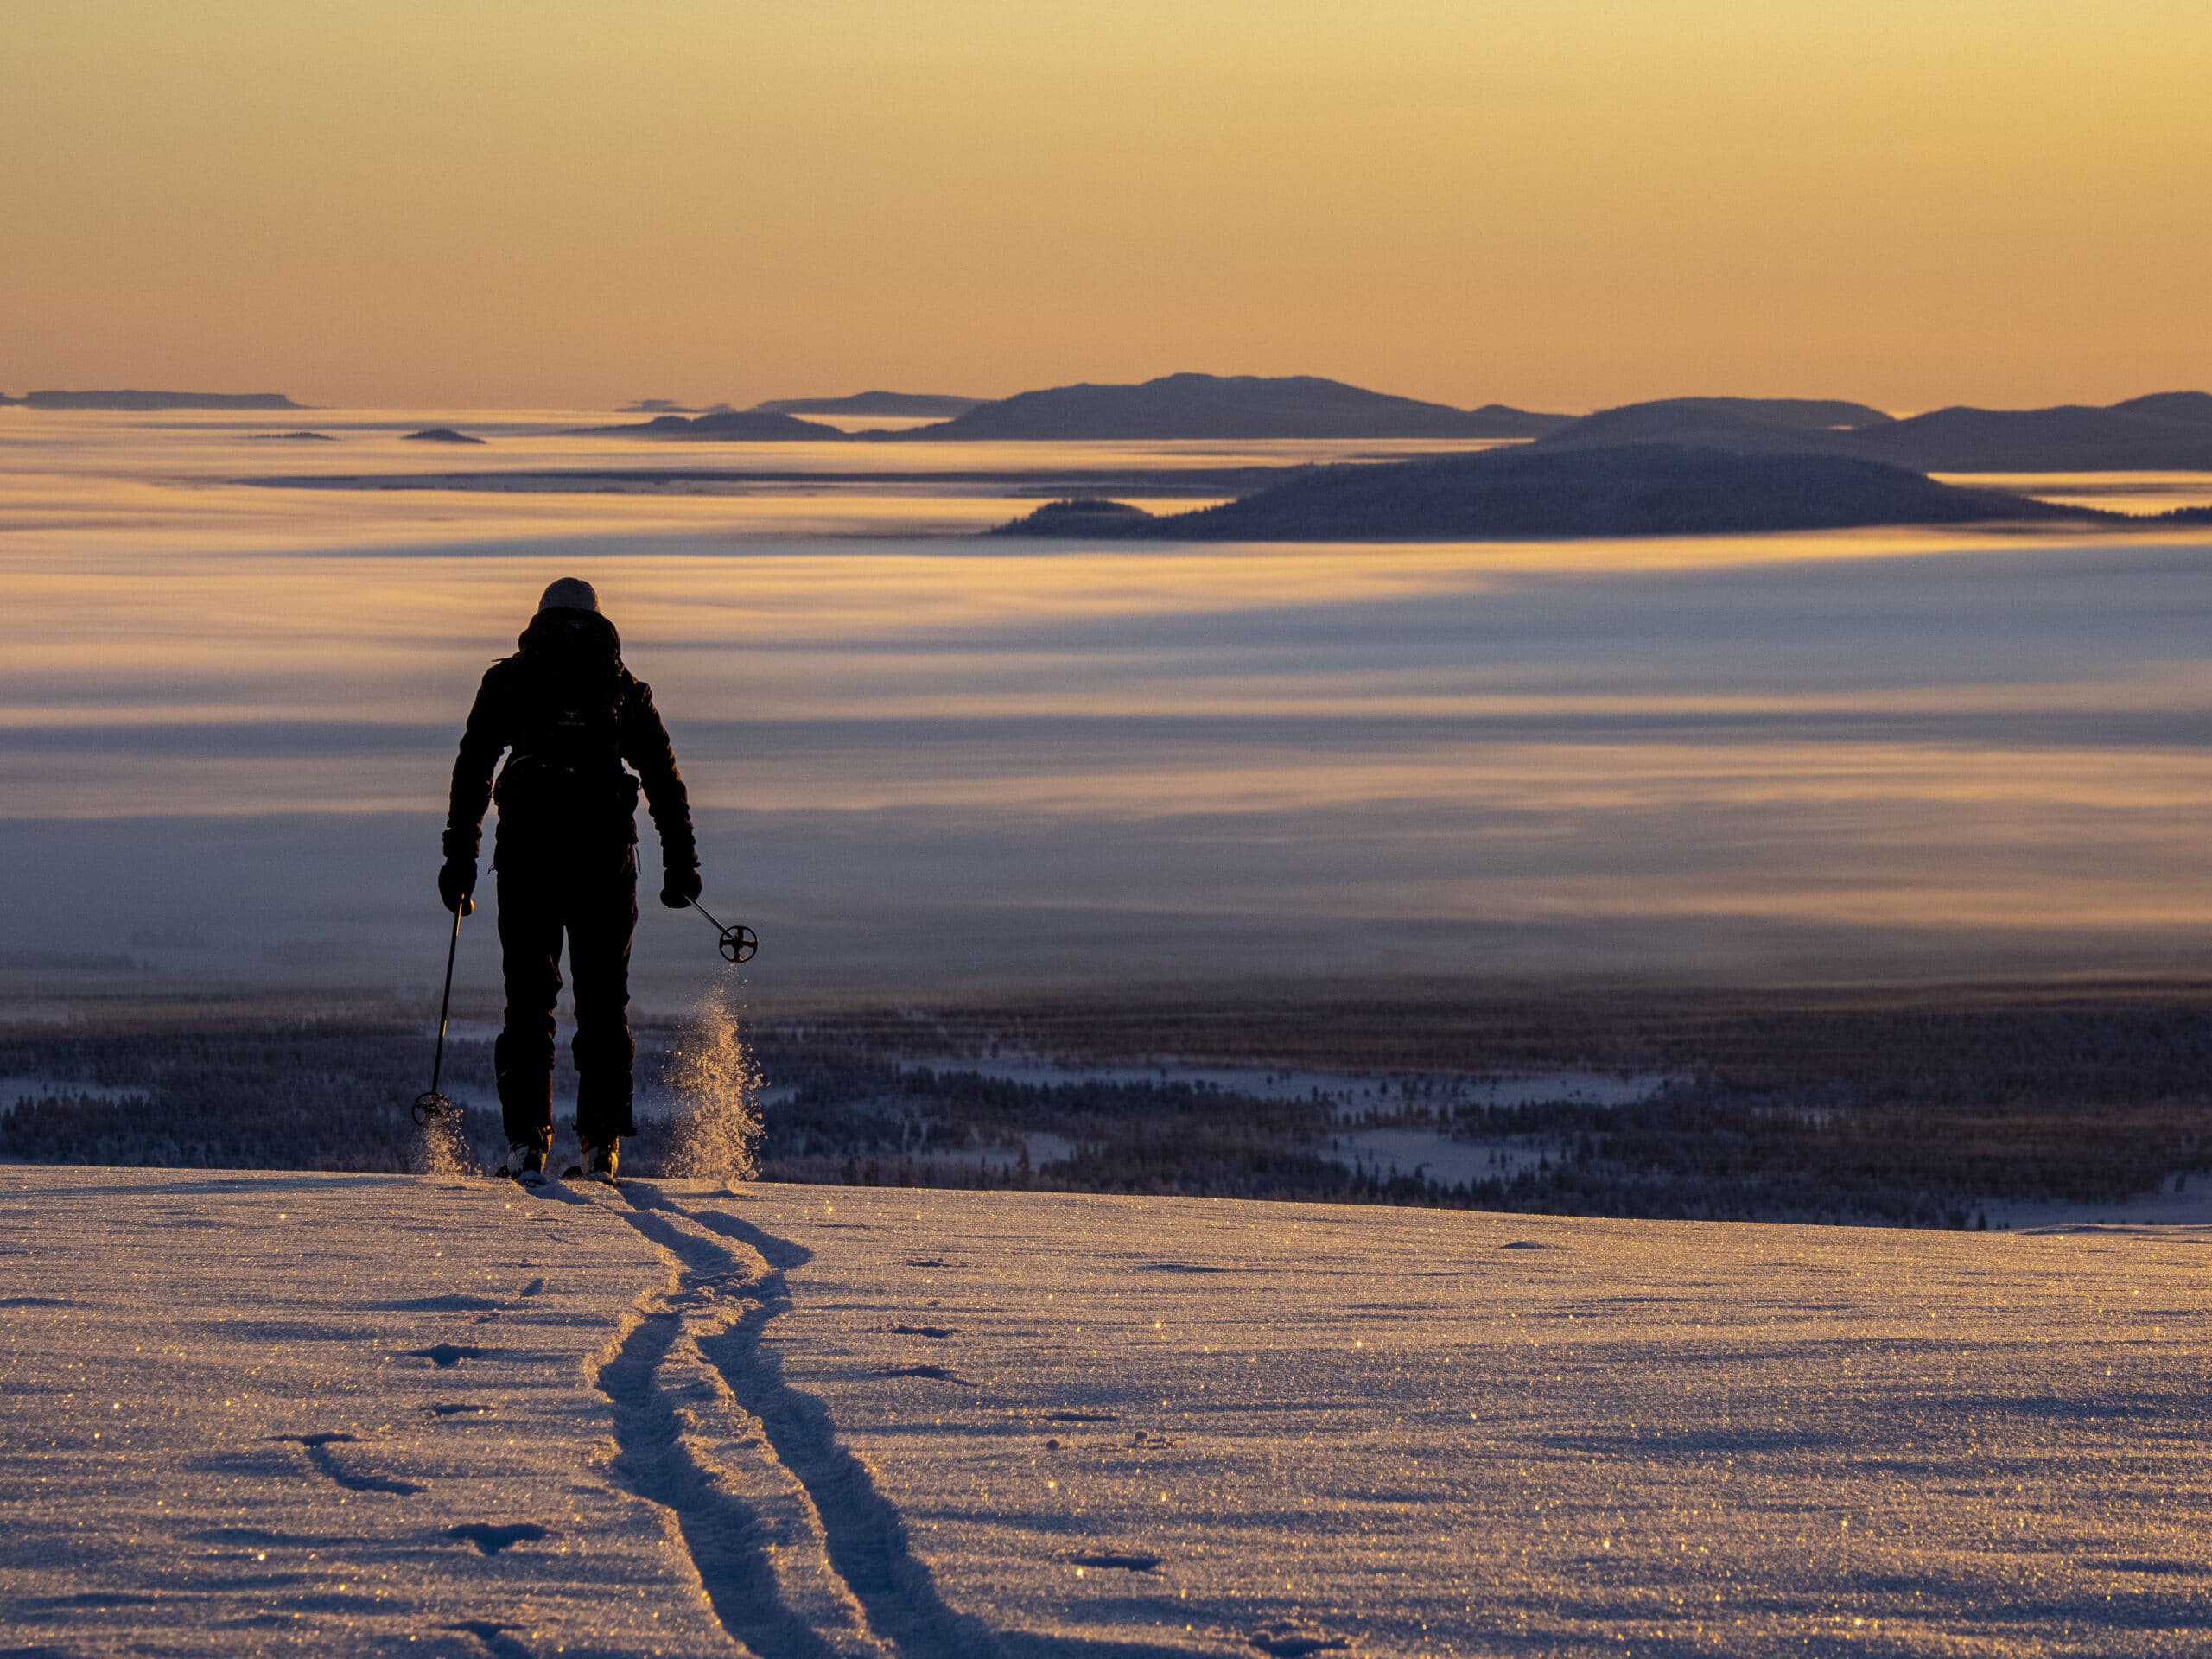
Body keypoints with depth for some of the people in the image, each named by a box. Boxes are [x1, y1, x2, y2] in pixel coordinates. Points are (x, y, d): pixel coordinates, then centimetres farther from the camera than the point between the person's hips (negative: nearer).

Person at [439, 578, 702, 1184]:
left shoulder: (507, 679, 14)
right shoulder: (623, 686, 16)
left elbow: (471, 771, 10)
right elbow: (665, 777, 14)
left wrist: (459, 857, 13)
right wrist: (681, 863, 17)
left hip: (527, 849, 0)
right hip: (605, 850, 0)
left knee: (528, 998, 5)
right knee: (603, 1001, 7)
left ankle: (527, 1144, -3)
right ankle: (601, 1146, 4)